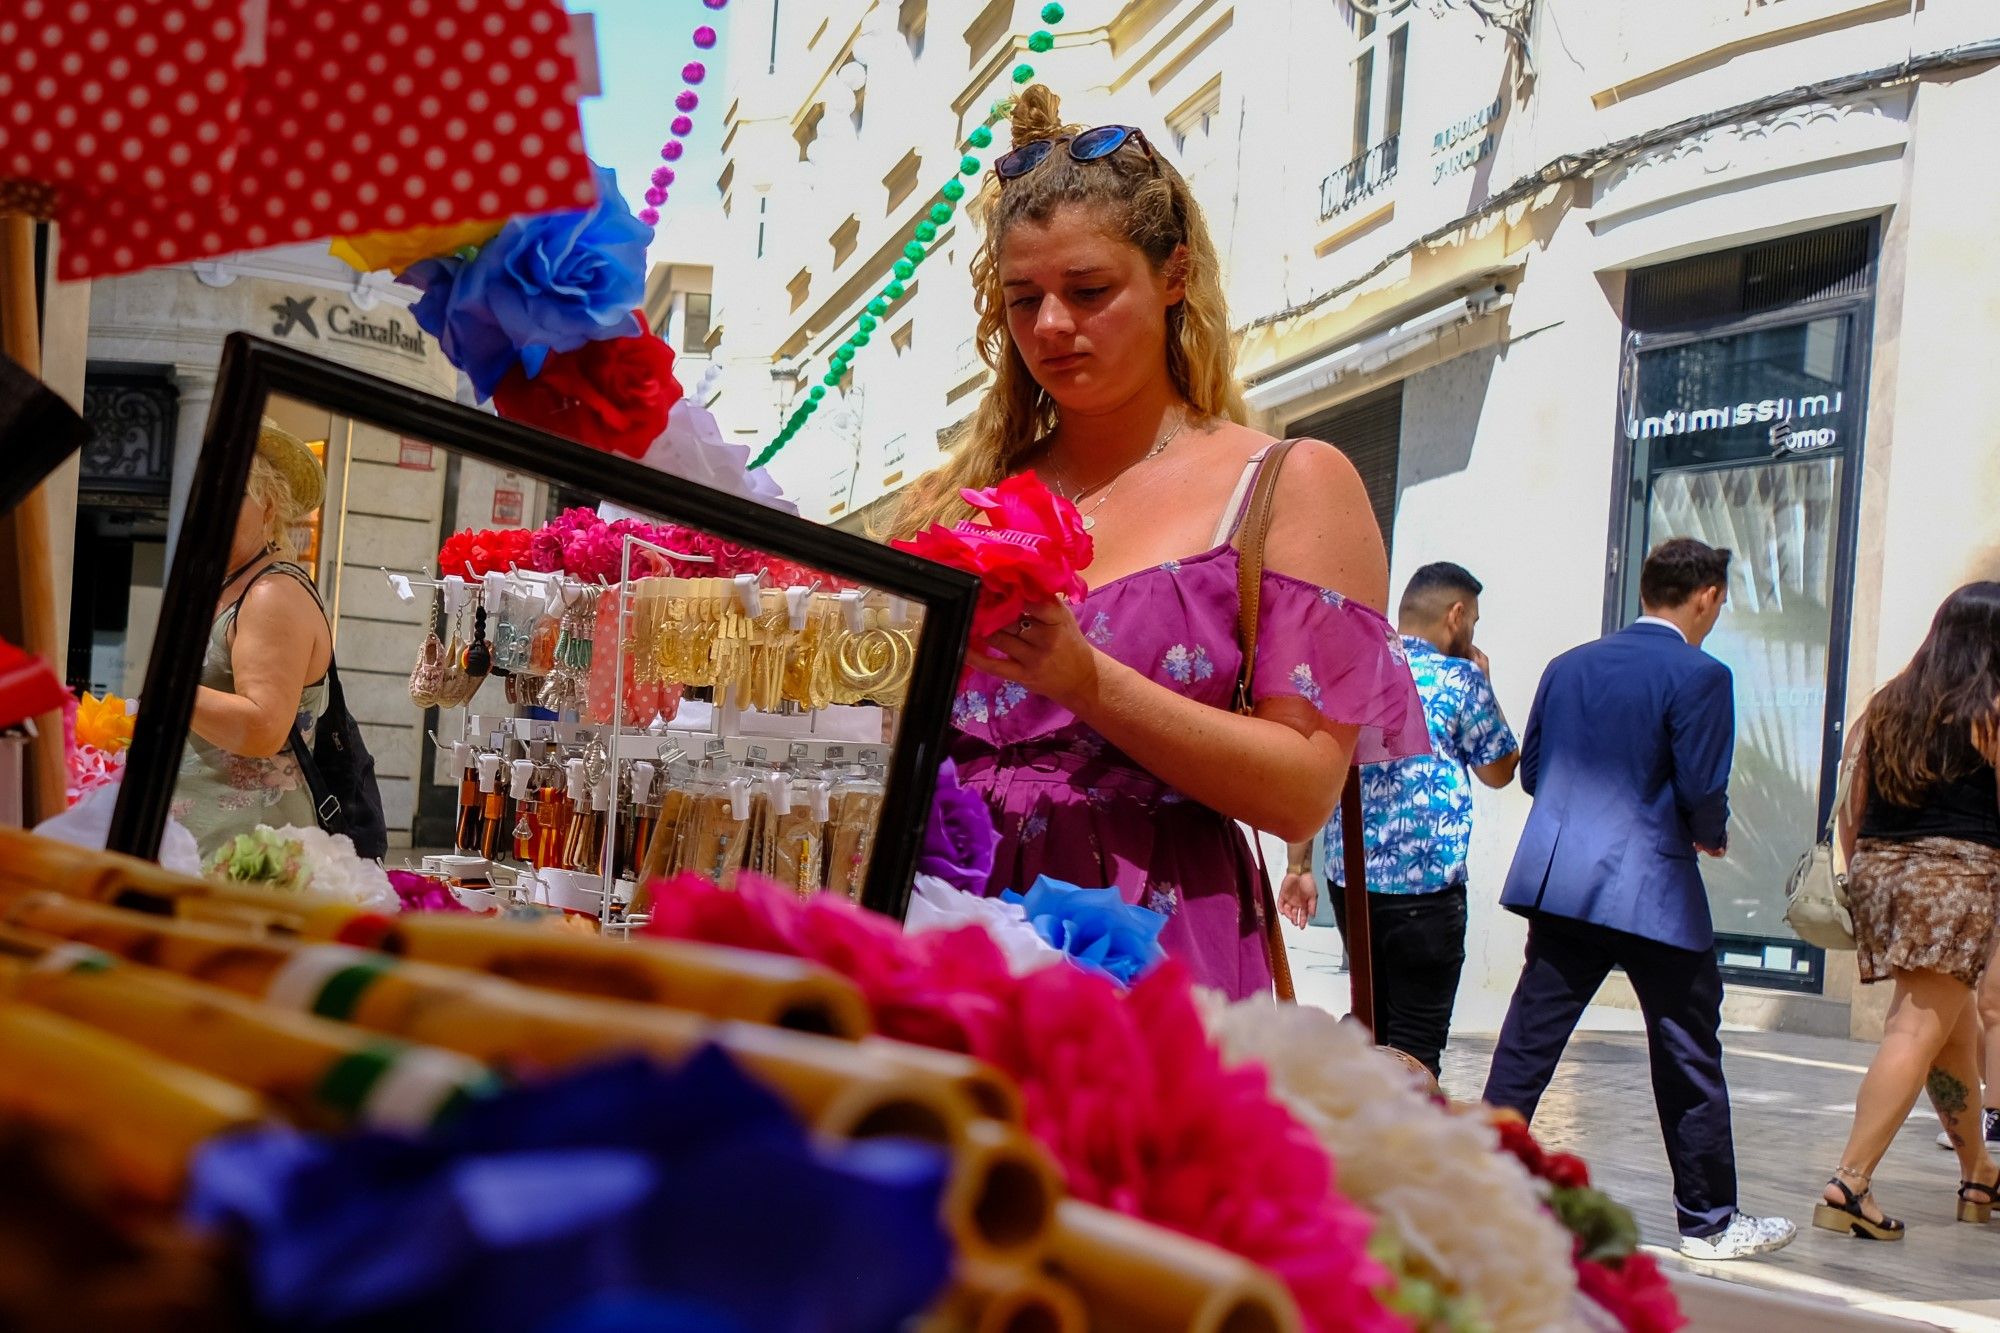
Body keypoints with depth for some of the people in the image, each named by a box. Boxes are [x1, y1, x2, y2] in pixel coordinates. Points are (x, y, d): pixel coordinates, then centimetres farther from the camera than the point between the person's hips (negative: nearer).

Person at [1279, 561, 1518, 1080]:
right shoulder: (1458, 678, -7)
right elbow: (1499, 770, 5)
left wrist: (1299, 866, 12)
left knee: (1371, 1020, 21)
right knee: (1416, 1038, 0)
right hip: (1425, 882, -6)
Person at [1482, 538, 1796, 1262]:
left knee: (1527, 1043, 9)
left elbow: (1531, 770, 12)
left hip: (1557, 881, 6)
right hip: (1654, 892, -5)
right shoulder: (1698, 677, -10)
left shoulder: (1568, 666, 9)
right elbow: (1702, 791, -13)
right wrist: (1713, 837, 7)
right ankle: (1708, 1222, 15)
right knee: (1688, 1059, 6)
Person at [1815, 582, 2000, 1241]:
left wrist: (1859, 876, 21)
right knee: (1918, 1033, -7)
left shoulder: (1887, 703, 11)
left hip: (1878, 869, 7)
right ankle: (1849, 1183, -15)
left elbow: (1853, 809, 14)